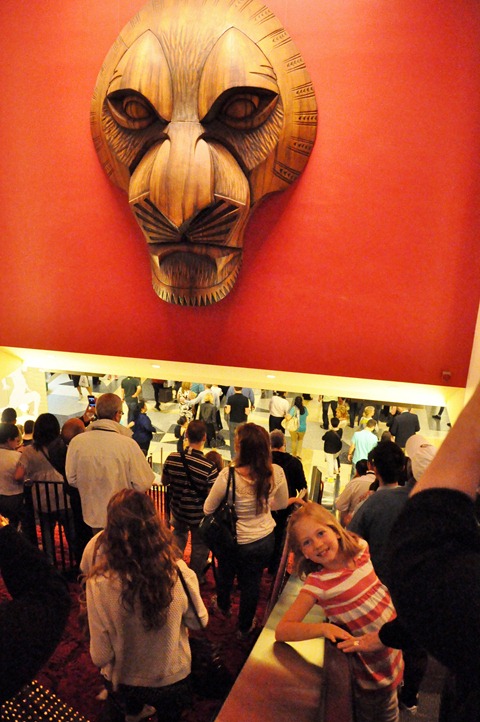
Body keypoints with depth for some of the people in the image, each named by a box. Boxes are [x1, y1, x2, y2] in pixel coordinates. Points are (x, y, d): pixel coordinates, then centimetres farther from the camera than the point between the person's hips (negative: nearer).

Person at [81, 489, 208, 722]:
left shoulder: (98, 583, -32)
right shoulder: (179, 574, -30)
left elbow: (100, 655, -19)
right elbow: (199, 621, -11)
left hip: (122, 679, 1)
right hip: (171, 677, -1)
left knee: (133, 703, 38)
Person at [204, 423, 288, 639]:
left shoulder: (228, 476, -32)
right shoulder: (276, 473, -22)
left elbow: (208, 509, -15)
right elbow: (282, 503, -1)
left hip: (234, 541, -2)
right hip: (265, 540, 2)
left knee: (225, 575, 30)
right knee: (252, 583, 25)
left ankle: (223, 606, 60)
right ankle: (245, 627, 48)